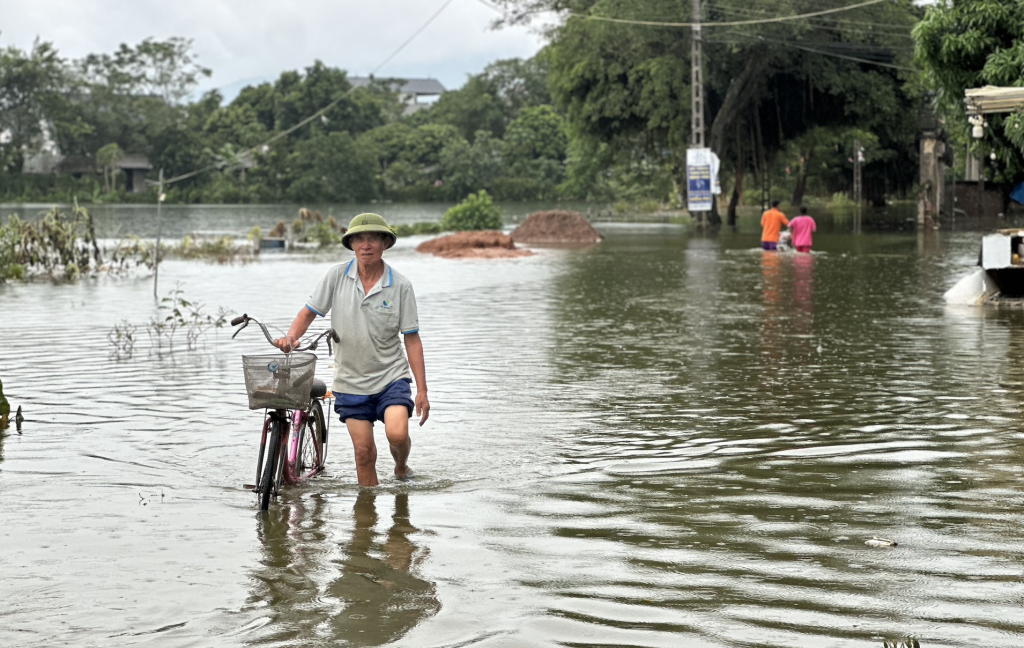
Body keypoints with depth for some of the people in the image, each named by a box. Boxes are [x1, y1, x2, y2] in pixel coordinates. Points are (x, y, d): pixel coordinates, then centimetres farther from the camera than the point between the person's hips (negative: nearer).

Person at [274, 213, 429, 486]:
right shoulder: (337, 275, -4)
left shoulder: (400, 286, -6)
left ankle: (401, 468, 12)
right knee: (364, 451, 0)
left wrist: (422, 390, -8)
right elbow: (309, 312, 2)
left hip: (390, 376, -1)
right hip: (351, 381, 1)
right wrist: (291, 336, -20)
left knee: (397, 433, -21)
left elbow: (412, 339, -4)